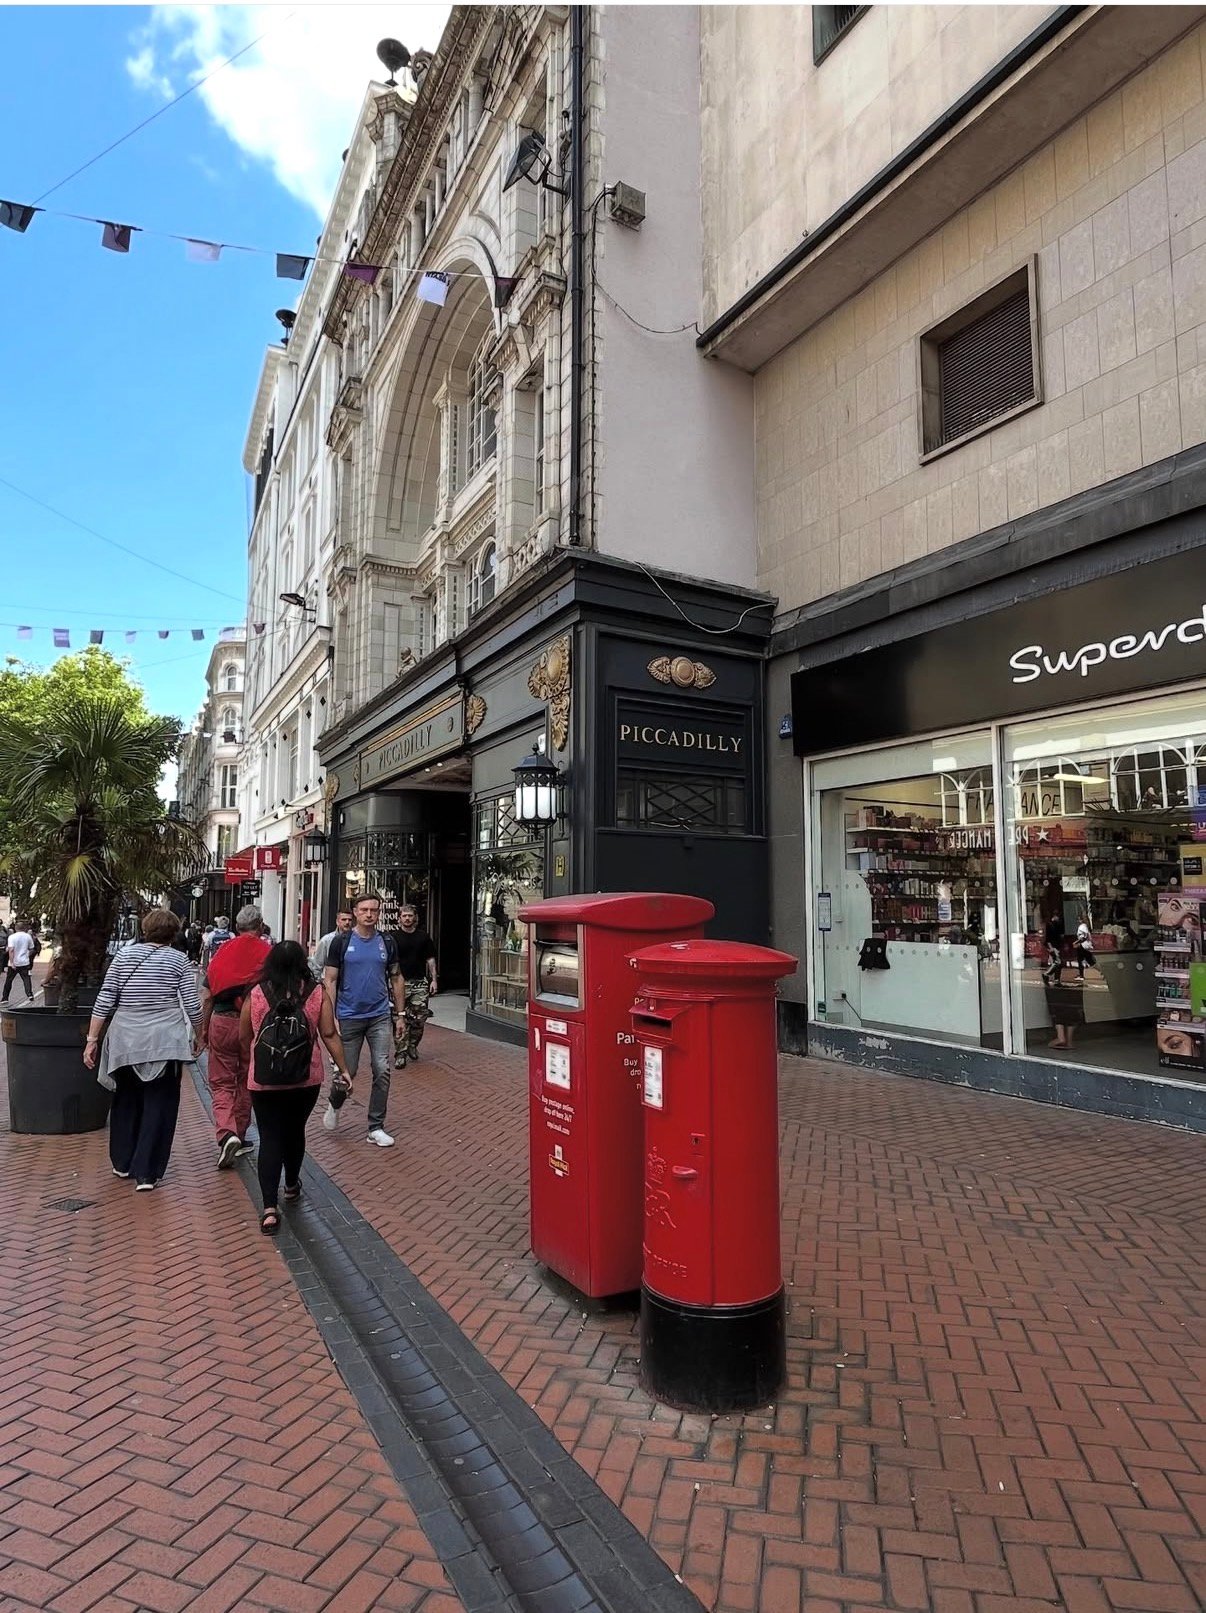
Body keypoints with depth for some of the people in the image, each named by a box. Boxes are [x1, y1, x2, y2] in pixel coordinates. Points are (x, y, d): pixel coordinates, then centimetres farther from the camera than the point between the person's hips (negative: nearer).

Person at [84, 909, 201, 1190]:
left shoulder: (123, 956, 4)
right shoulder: (179, 960, -2)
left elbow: (104, 1001, 1)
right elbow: (192, 1006, -3)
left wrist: (92, 1039, 6)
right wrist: (196, 1037, 11)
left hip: (125, 1041, 3)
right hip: (164, 1043, -3)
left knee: (126, 1100, 20)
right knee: (159, 1105, 5)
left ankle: (122, 1163, 32)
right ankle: (146, 1173, 4)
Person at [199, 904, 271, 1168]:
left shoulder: (222, 951, 3)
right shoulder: (267, 952, -5)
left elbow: (206, 995, 6)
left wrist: (204, 1029, 16)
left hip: (221, 1022, 1)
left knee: (221, 1083, 8)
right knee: (247, 1083, 15)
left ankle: (226, 1134, -11)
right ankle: (239, 1137, 25)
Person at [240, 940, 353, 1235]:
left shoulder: (256, 994, -4)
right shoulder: (316, 993, -5)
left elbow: (244, 1037, 5)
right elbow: (329, 1035, -5)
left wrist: (248, 1063, 24)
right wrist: (343, 1069, 4)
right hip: (307, 1078, 1)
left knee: (270, 1137, 3)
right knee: (295, 1131, 21)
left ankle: (270, 1208, -5)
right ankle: (292, 1185, 40)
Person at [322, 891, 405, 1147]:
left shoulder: (387, 943, 4)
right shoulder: (341, 942, -4)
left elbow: (396, 978, 11)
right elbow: (330, 981, -3)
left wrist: (400, 1013, 8)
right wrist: (330, 1017, -9)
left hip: (380, 1016, 2)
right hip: (349, 1017, -2)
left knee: (383, 1071, -2)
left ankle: (376, 1127, 11)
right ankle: (334, 1105, 39)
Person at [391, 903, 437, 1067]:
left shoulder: (423, 936, 9)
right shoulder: (394, 937, 2)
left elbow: (430, 960, 12)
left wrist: (433, 980, 5)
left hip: (420, 982, 2)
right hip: (400, 983, -2)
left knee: (419, 1018, 2)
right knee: (401, 1021, -3)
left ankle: (412, 1045, 24)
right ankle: (400, 1053, 4)